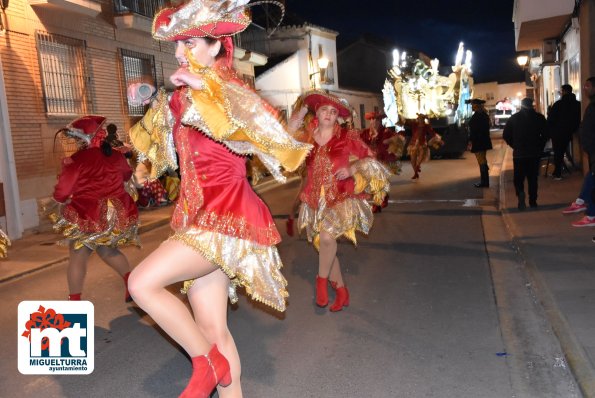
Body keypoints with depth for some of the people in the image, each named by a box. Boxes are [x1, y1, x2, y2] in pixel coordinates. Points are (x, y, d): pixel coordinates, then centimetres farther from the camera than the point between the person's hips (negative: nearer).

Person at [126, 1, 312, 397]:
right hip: (201, 217, 8)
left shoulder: (230, 90, -7)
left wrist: (206, 89, -26)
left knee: (142, 282, -19)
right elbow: (158, 146, 29)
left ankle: (207, 362, 2)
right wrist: (149, 107, 14)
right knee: (212, 329, 9)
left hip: (227, 216, -8)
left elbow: (268, 134, -27)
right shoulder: (184, 97, 13)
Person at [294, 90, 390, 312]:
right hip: (316, 200, 4)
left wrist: (352, 169, -14)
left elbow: (370, 158, 2)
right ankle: (341, 290, 27)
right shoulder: (307, 137, 3)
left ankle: (322, 280, -3)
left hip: (341, 198, -4)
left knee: (327, 236, -28)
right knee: (324, 245, 9)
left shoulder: (347, 137, -3)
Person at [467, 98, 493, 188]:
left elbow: (474, 130, -22)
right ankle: (484, 181, 25)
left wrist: (470, 141, -19)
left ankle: (484, 182, -2)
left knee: (481, 161, -6)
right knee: (483, 161, 17)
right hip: (484, 141, 10)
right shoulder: (484, 114, 12)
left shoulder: (477, 115, -18)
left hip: (478, 142, -10)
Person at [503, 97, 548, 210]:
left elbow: (506, 135, 0)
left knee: (518, 178, 5)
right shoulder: (539, 117, 0)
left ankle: (521, 194, -22)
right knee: (533, 178, 10)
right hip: (535, 153, 1)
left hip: (519, 153, -1)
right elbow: (545, 134, -1)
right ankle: (533, 201, 11)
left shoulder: (513, 118, 1)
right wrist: (540, 147, 11)